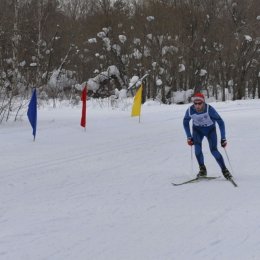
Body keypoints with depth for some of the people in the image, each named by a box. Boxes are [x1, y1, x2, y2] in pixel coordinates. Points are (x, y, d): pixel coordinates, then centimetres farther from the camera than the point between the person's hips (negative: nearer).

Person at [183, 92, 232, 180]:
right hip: (197, 130, 2)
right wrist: (189, 137, -4)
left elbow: (220, 122, -23)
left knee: (214, 150, -14)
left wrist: (223, 138, -23)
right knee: (197, 148, -21)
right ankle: (202, 169, -4)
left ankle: (224, 170, 4)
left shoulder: (209, 109, -34)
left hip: (210, 129, -2)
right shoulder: (190, 110, -25)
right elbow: (185, 122, -4)